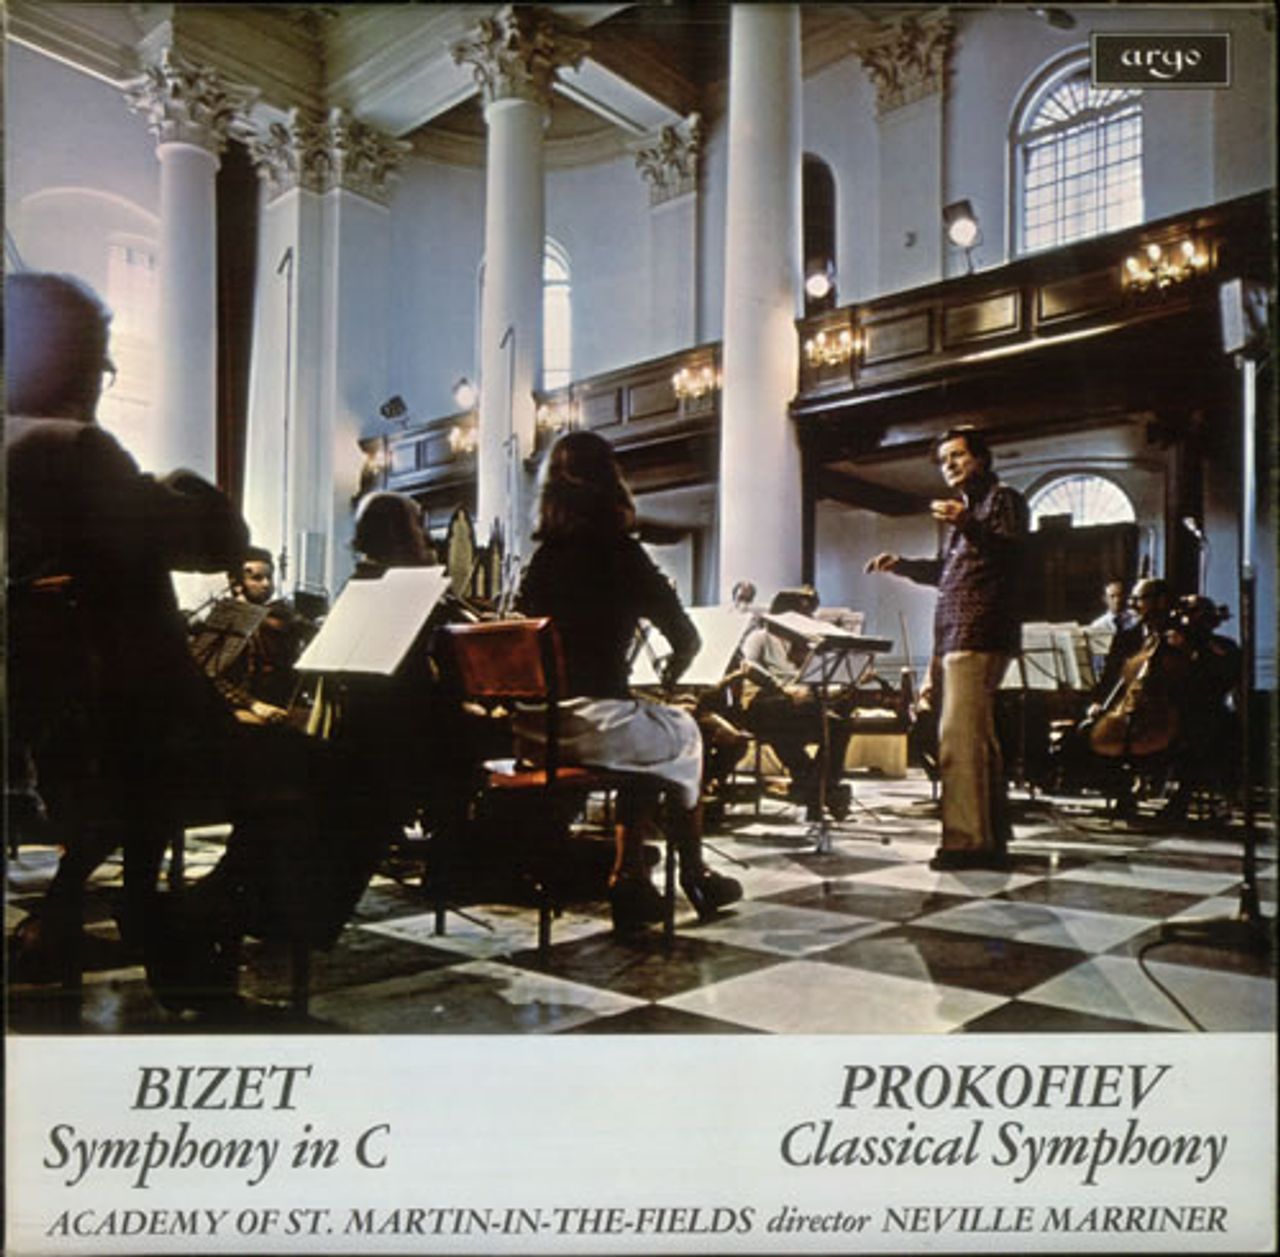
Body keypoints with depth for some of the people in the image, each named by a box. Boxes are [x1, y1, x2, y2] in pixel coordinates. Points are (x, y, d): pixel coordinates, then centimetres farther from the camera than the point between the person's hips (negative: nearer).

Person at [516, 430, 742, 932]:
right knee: (683, 732, 22)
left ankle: (631, 877, 26)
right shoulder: (618, 552, -7)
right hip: (592, 724, -5)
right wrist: (671, 674, 20)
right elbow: (686, 639, -3)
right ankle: (694, 876, 34)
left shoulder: (540, 559, 8)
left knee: (649, 736, 29)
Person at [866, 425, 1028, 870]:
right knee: (980, 740, 11)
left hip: (979, 635, -10)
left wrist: (967, 525, -31)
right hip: (956, 636, 10)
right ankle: (991, 839, 18)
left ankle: (964, 839, -17)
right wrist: (900, 564, 21)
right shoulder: (966, 507, 28)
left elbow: (1012, 552, -16)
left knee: (958, 737, -17)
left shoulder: (1003, 498, 1)